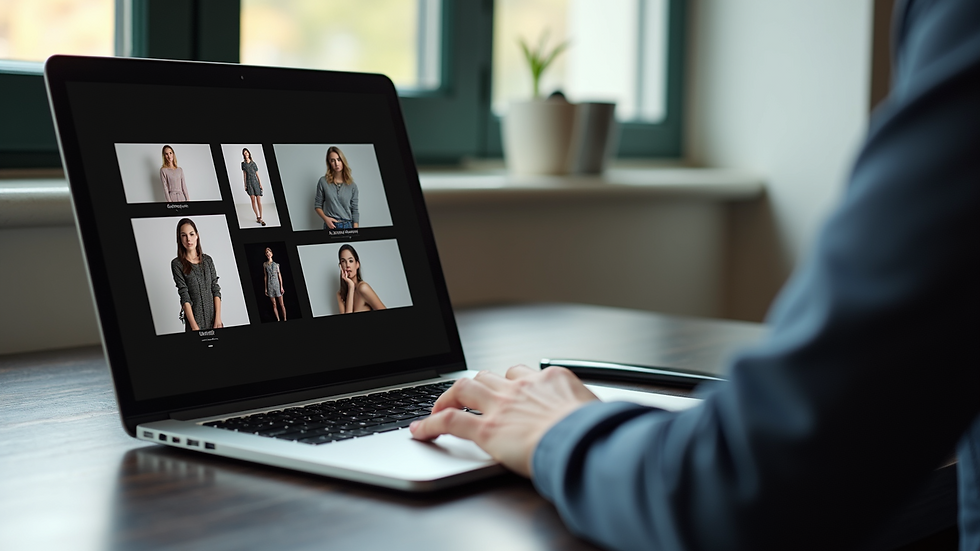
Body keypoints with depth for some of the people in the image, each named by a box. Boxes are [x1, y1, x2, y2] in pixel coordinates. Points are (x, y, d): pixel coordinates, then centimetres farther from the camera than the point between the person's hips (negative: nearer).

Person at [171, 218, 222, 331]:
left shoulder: (207, 260, 7)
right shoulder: (177, 264, -4)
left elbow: (216, 290, 2)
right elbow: (184, 297, -11)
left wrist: (218, 318, -10)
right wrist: (194, 326, -19)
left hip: (214, 314, 3)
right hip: (195, 317, -3)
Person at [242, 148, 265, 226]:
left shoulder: (253, 163, 6)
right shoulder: (243, 164, 8)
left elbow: (257, 174, 7)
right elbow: (244, 174, 10)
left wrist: (260, 184, 0)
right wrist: (245, 185, 5)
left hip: (256, 182, 0)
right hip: (249, 182, 0)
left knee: (259, 200, -6)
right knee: (253, 199, -11)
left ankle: (261, 218, -4)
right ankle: (257, 217, -8)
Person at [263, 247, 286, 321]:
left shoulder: (276, 264, 1)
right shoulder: (265, 264, 7)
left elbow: (279, 275, 1)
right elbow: (265, 276, 10)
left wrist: (281, 287, -5)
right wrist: (265, 288, 8)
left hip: (277, 284, -2)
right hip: (270, 285, 2)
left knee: (281, 304, -2)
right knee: (274, 305, 4)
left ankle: (285, 319, 2)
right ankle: (278, 320, 10)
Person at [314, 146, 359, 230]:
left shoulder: (352, 186, 5)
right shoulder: (323, 182, 3)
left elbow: (355, 211, 4)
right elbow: (317, 206, 8)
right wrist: (325, 218, -10)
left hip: (348, 226, 1)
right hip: (330, 226, -1)